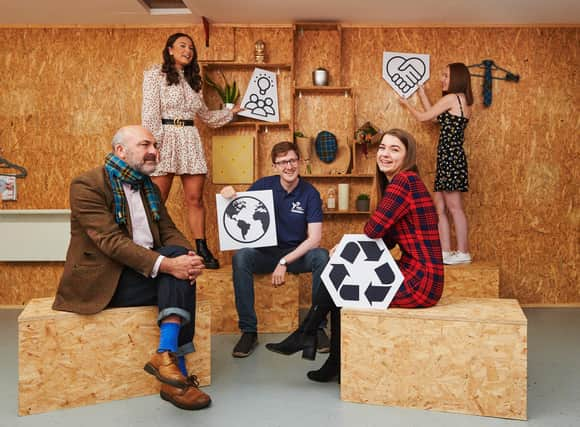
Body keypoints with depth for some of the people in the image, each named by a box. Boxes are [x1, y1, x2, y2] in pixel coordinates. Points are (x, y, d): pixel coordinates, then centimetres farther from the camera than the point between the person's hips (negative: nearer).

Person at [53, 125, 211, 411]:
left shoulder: (149, 187, 14)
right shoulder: (87, 185, -11)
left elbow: (169, 231, 8)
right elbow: (112, 240, -23)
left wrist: (188, 257, -16)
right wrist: (166, 264, -34)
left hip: (146, 272, 7)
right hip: (105, 281, -7)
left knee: (177, 253, -20)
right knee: (178, 282, -22)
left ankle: (168, 353, -26)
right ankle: (176, 374, -18)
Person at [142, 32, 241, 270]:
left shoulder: (192, 80, 20)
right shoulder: (155, 75, 4)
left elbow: (204, 115, 29)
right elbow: (149, 112, -6)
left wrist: (231, 112, 30)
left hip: (190, 140, 5)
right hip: (165, 139, -5)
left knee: (195, 199, 1)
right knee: (157, 201, -4)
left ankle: (202, 250, 4)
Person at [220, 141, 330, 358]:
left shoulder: (310, 193, -5)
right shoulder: (263, 186, -1)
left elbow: (314, 238, -12)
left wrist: (285, 261, -21)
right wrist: (230, 195, -16)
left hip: (298, 253, -1)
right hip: (266, 252, 1)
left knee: (321, 256, -31)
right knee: (241, 256, -30)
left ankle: (318, 326, -17)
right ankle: (248, 330, -23)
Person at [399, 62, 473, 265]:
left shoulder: (451, 98, -9)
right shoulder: (463, 101, 18)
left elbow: (423, 117, -1)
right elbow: (434, 115, 25)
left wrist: (406, 103, 17)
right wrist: (422, 93, 31)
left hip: (450, 155, -9)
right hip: (450, 156, 9)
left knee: (454, 207, -6)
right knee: (439, 206, 8)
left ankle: (463, 252, -1)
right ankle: (445, 251, 9)